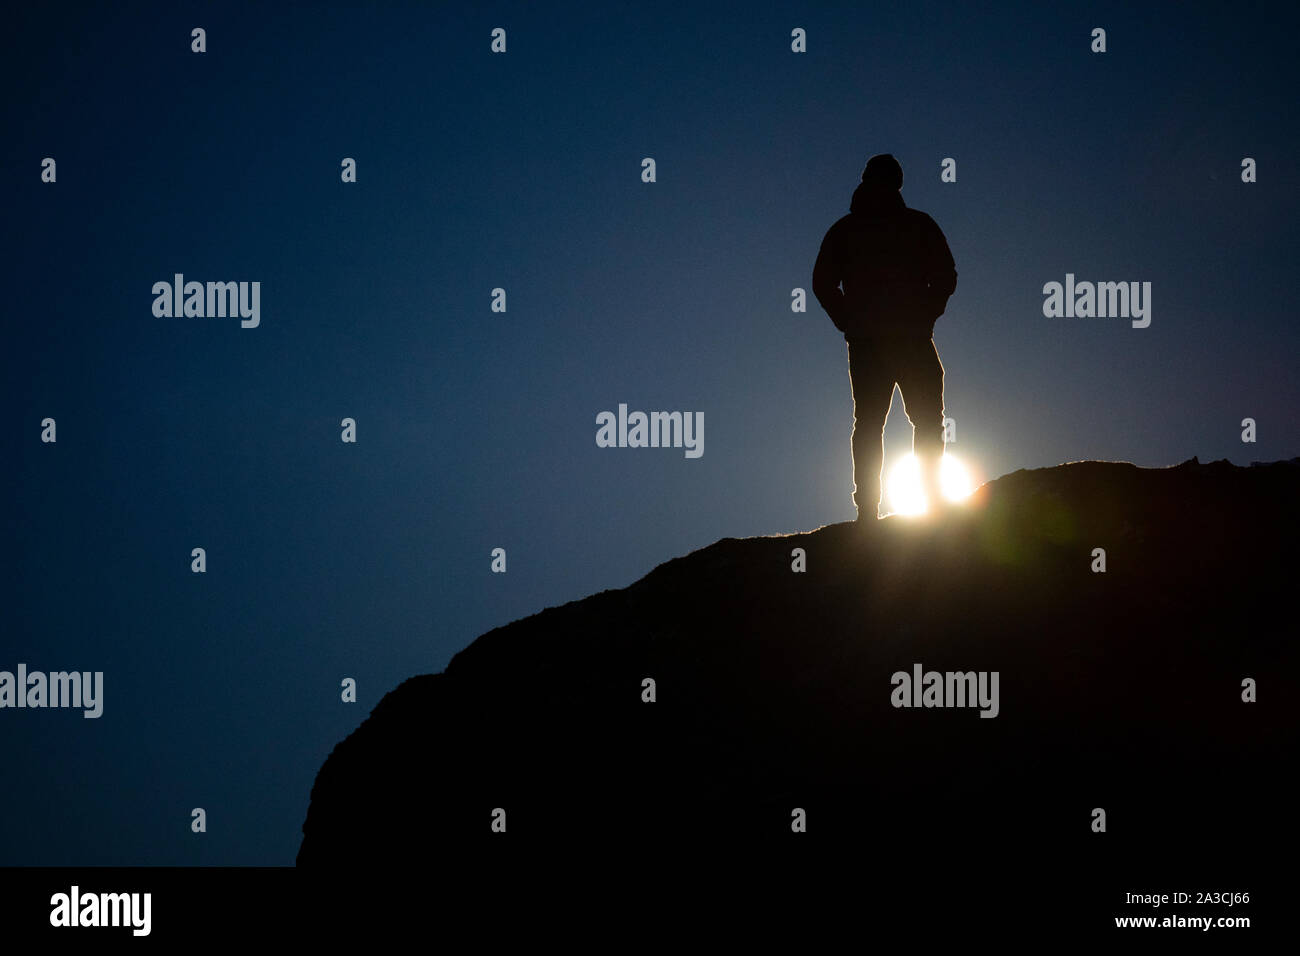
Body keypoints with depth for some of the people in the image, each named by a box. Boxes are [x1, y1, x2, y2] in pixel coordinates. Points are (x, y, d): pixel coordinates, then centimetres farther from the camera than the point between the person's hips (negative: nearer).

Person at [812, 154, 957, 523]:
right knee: (928, 423, 6)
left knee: (868, 427, 5)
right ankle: (933, 503, -3)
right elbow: (945, 278, -4)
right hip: (914, 340, -2)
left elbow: (823, 284, 3)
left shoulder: (844, 230, 8)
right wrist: (925, 317, 6)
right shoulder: (920, 225, 1)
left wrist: (850, 323, 7)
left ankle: (867, 511, -3)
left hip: (865, 343, 2)